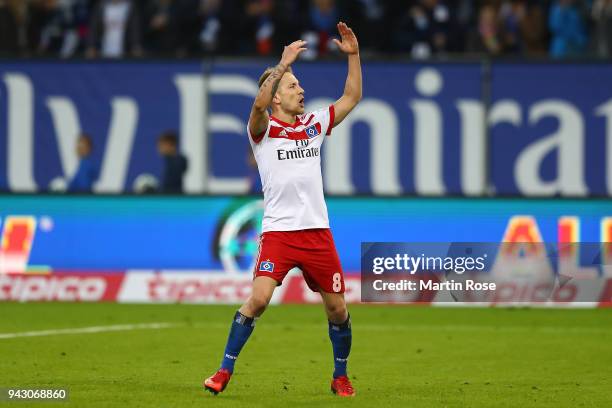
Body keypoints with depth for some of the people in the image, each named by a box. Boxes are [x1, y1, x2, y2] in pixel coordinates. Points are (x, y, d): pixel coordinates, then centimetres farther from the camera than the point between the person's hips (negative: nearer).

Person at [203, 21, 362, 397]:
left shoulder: (314, 125, 13)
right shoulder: (265, 128, 0)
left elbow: (352, 97, 14)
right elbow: (259, 104, -22)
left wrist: (354, 55, 5)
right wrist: (283, 65, -27)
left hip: (317, 232, 4)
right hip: (278, 232, -4)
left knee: (337, 308, 5)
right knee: (259, 298, -19)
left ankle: (340, 377, 23)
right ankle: (225, 370, -8)